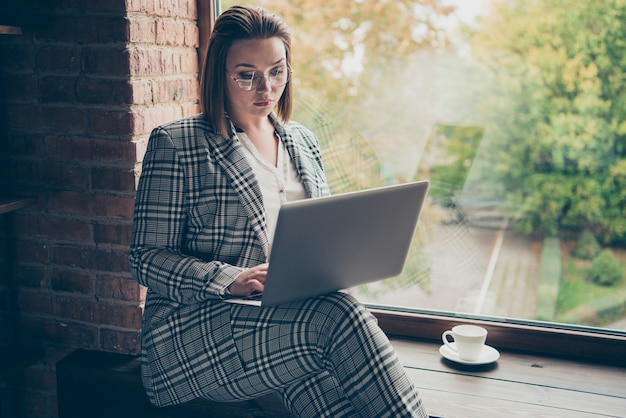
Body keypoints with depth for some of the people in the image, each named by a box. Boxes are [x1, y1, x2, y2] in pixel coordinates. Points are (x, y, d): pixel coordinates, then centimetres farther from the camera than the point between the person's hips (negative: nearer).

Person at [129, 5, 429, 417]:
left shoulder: (304, 143, 17)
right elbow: (147, 258, -4)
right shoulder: (176, 144, 0)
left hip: (292, 317, 5)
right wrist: (230, 279, -21)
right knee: (340, 315, -31)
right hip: (194, 328, -4)